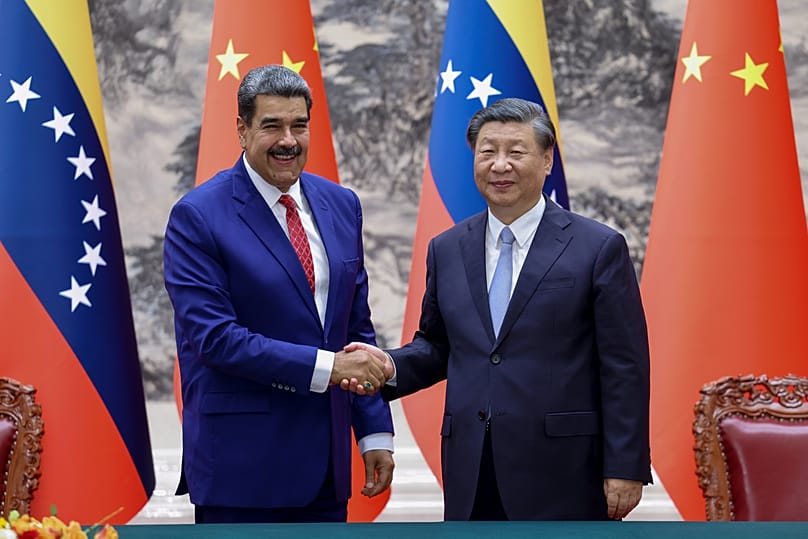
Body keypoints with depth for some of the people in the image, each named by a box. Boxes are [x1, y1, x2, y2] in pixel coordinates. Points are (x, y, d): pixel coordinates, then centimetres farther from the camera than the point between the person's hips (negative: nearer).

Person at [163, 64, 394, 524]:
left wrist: (375, 431, 7)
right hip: (241, 468, -5)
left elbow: (358, 327, 13)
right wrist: (326, 366, -20)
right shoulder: (198, 217, -9)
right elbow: (213, 337, -17)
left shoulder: (341, 206, 9)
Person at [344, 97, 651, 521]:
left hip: (562, 475, -4)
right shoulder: (447, 250, 11)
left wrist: (625, 469, -9)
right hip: (471, 478, 4)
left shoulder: (598, 248, -3)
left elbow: (624, 370, -5)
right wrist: (391, 367, -3)